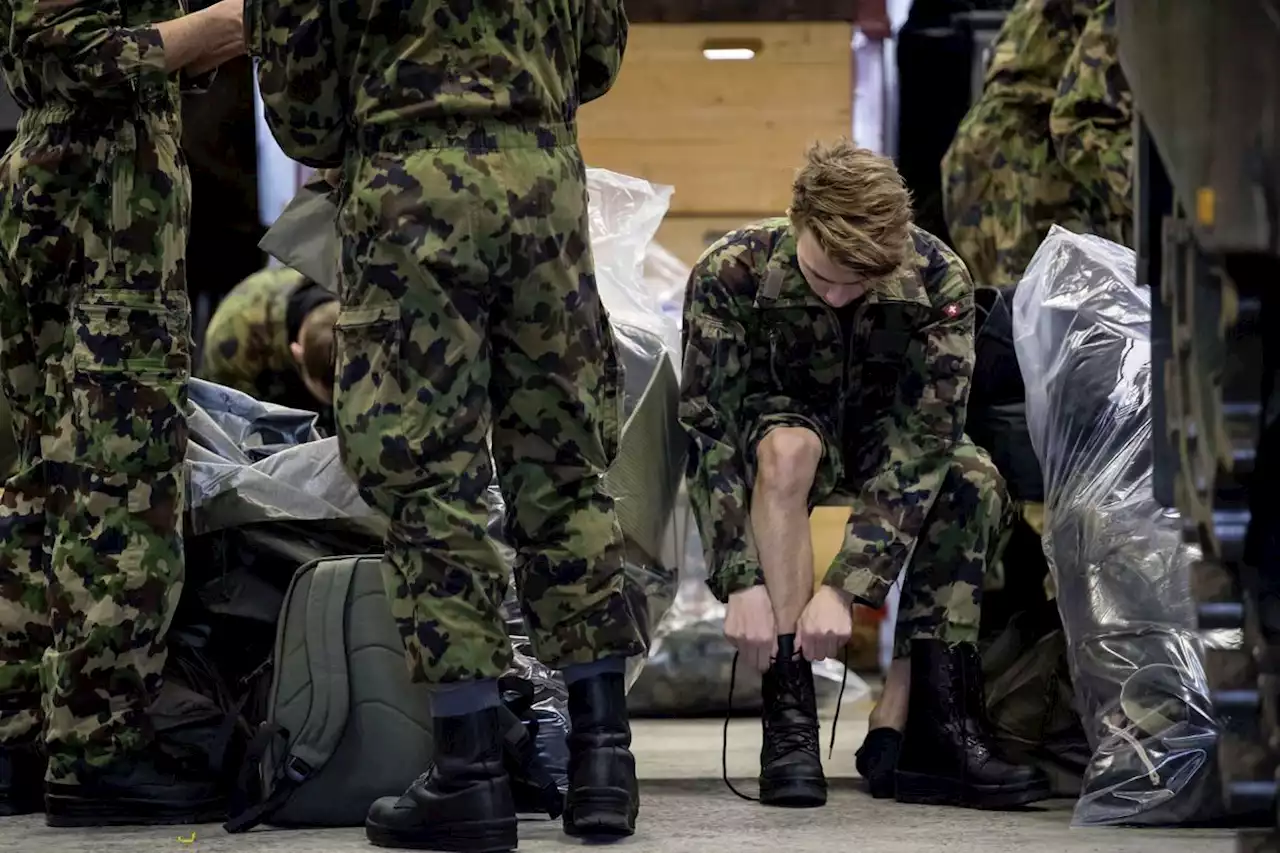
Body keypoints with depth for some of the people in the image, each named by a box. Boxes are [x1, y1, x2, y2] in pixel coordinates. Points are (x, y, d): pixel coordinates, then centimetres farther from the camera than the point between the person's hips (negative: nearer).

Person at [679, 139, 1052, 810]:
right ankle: (789, 716, -37)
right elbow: (711, 429, -26)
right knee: (789, 446, -37)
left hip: (885, 445, 2)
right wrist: (743, 581, -35)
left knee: (972, 481, -29)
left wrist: (845, 586, -37)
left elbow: (924, 441, -29)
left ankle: (904, 725, -30)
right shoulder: (732, 273, -25)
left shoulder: (938, 281, -24)